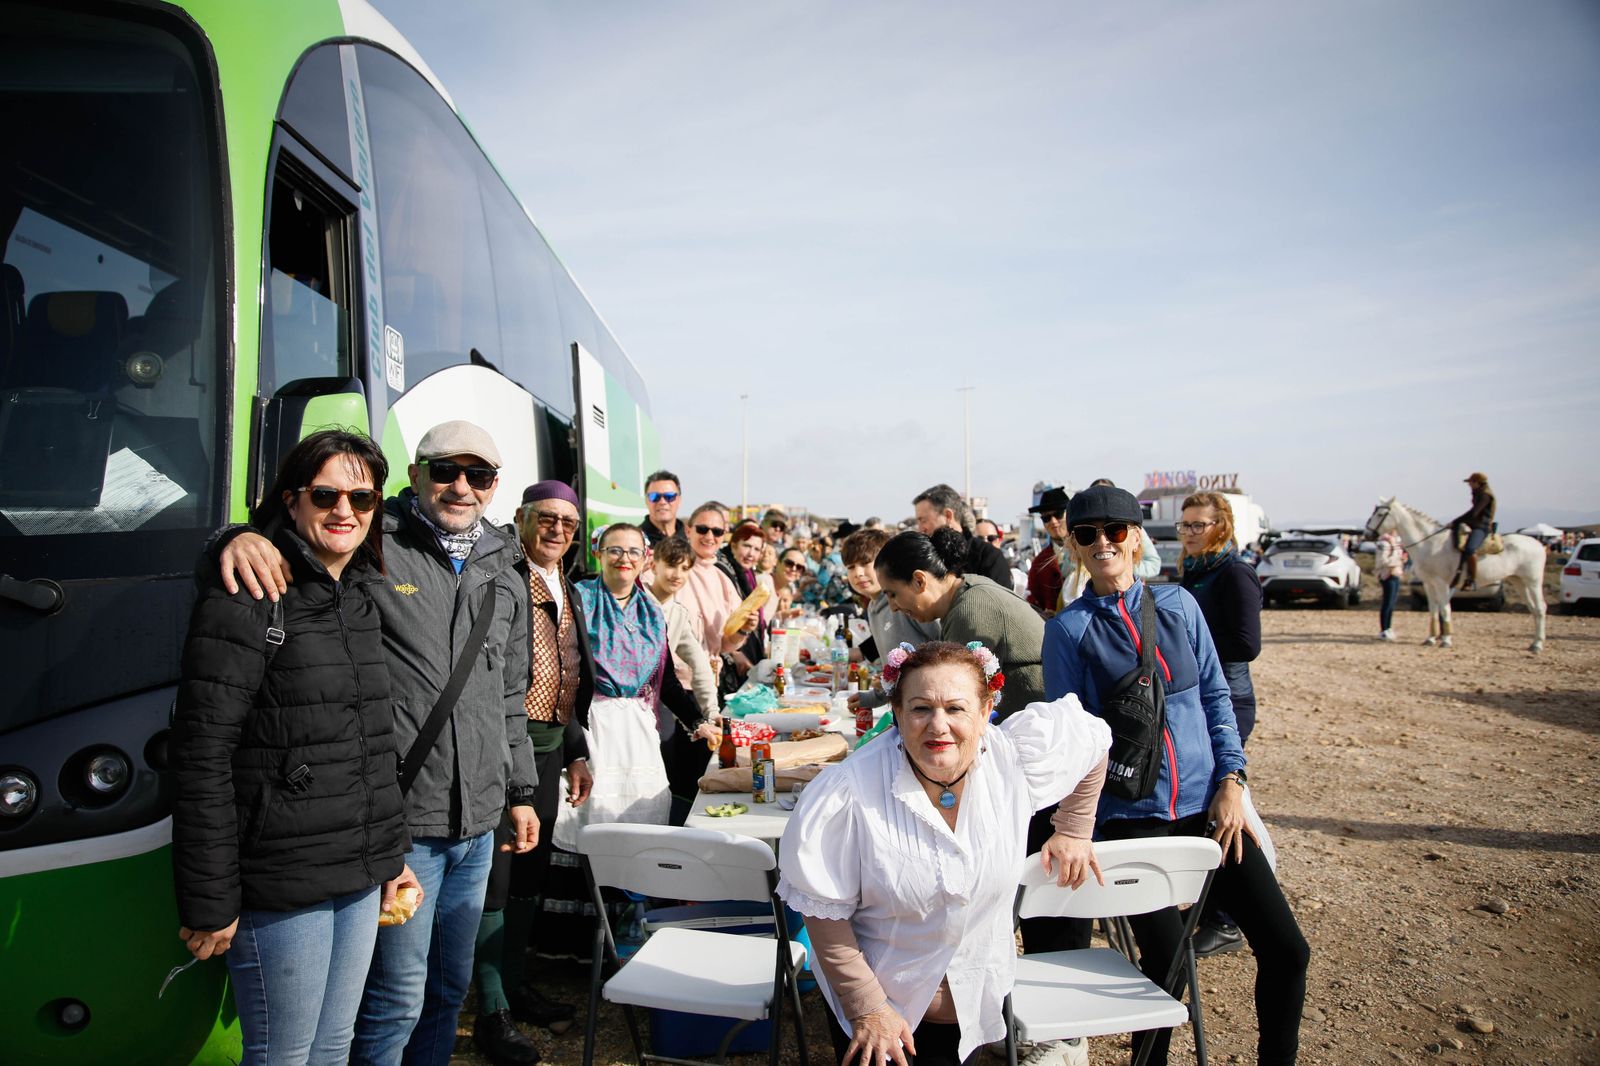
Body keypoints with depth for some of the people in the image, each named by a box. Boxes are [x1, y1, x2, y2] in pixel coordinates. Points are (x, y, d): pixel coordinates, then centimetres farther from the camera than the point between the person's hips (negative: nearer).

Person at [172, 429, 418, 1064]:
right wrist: (209, 902, -16)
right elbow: (202, 755, -16)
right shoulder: (246, 598, -12)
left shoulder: (362, 595, 11)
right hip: (281, 888, -7)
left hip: (359, 879, 7)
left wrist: (391, 855, 15)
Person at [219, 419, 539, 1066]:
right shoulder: (372, 546, -9)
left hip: (479, 824, 7)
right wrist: (243, 539, -36)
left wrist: (520, 792, 18)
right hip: (400, 822, -6)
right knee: (398, 998, 4)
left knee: (450, 986, 21)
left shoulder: (504, 572, 10)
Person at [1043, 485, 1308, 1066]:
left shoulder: (1178, 603, 5)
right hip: (1130, 816, -3)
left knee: (1286, 949, 2)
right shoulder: (1068, 628, -4)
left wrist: (1231, 782, 0)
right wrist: (1083, 832, -6)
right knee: (1167, 960, -5)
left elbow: (1215, 694, 10)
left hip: (1206, 804, 3)